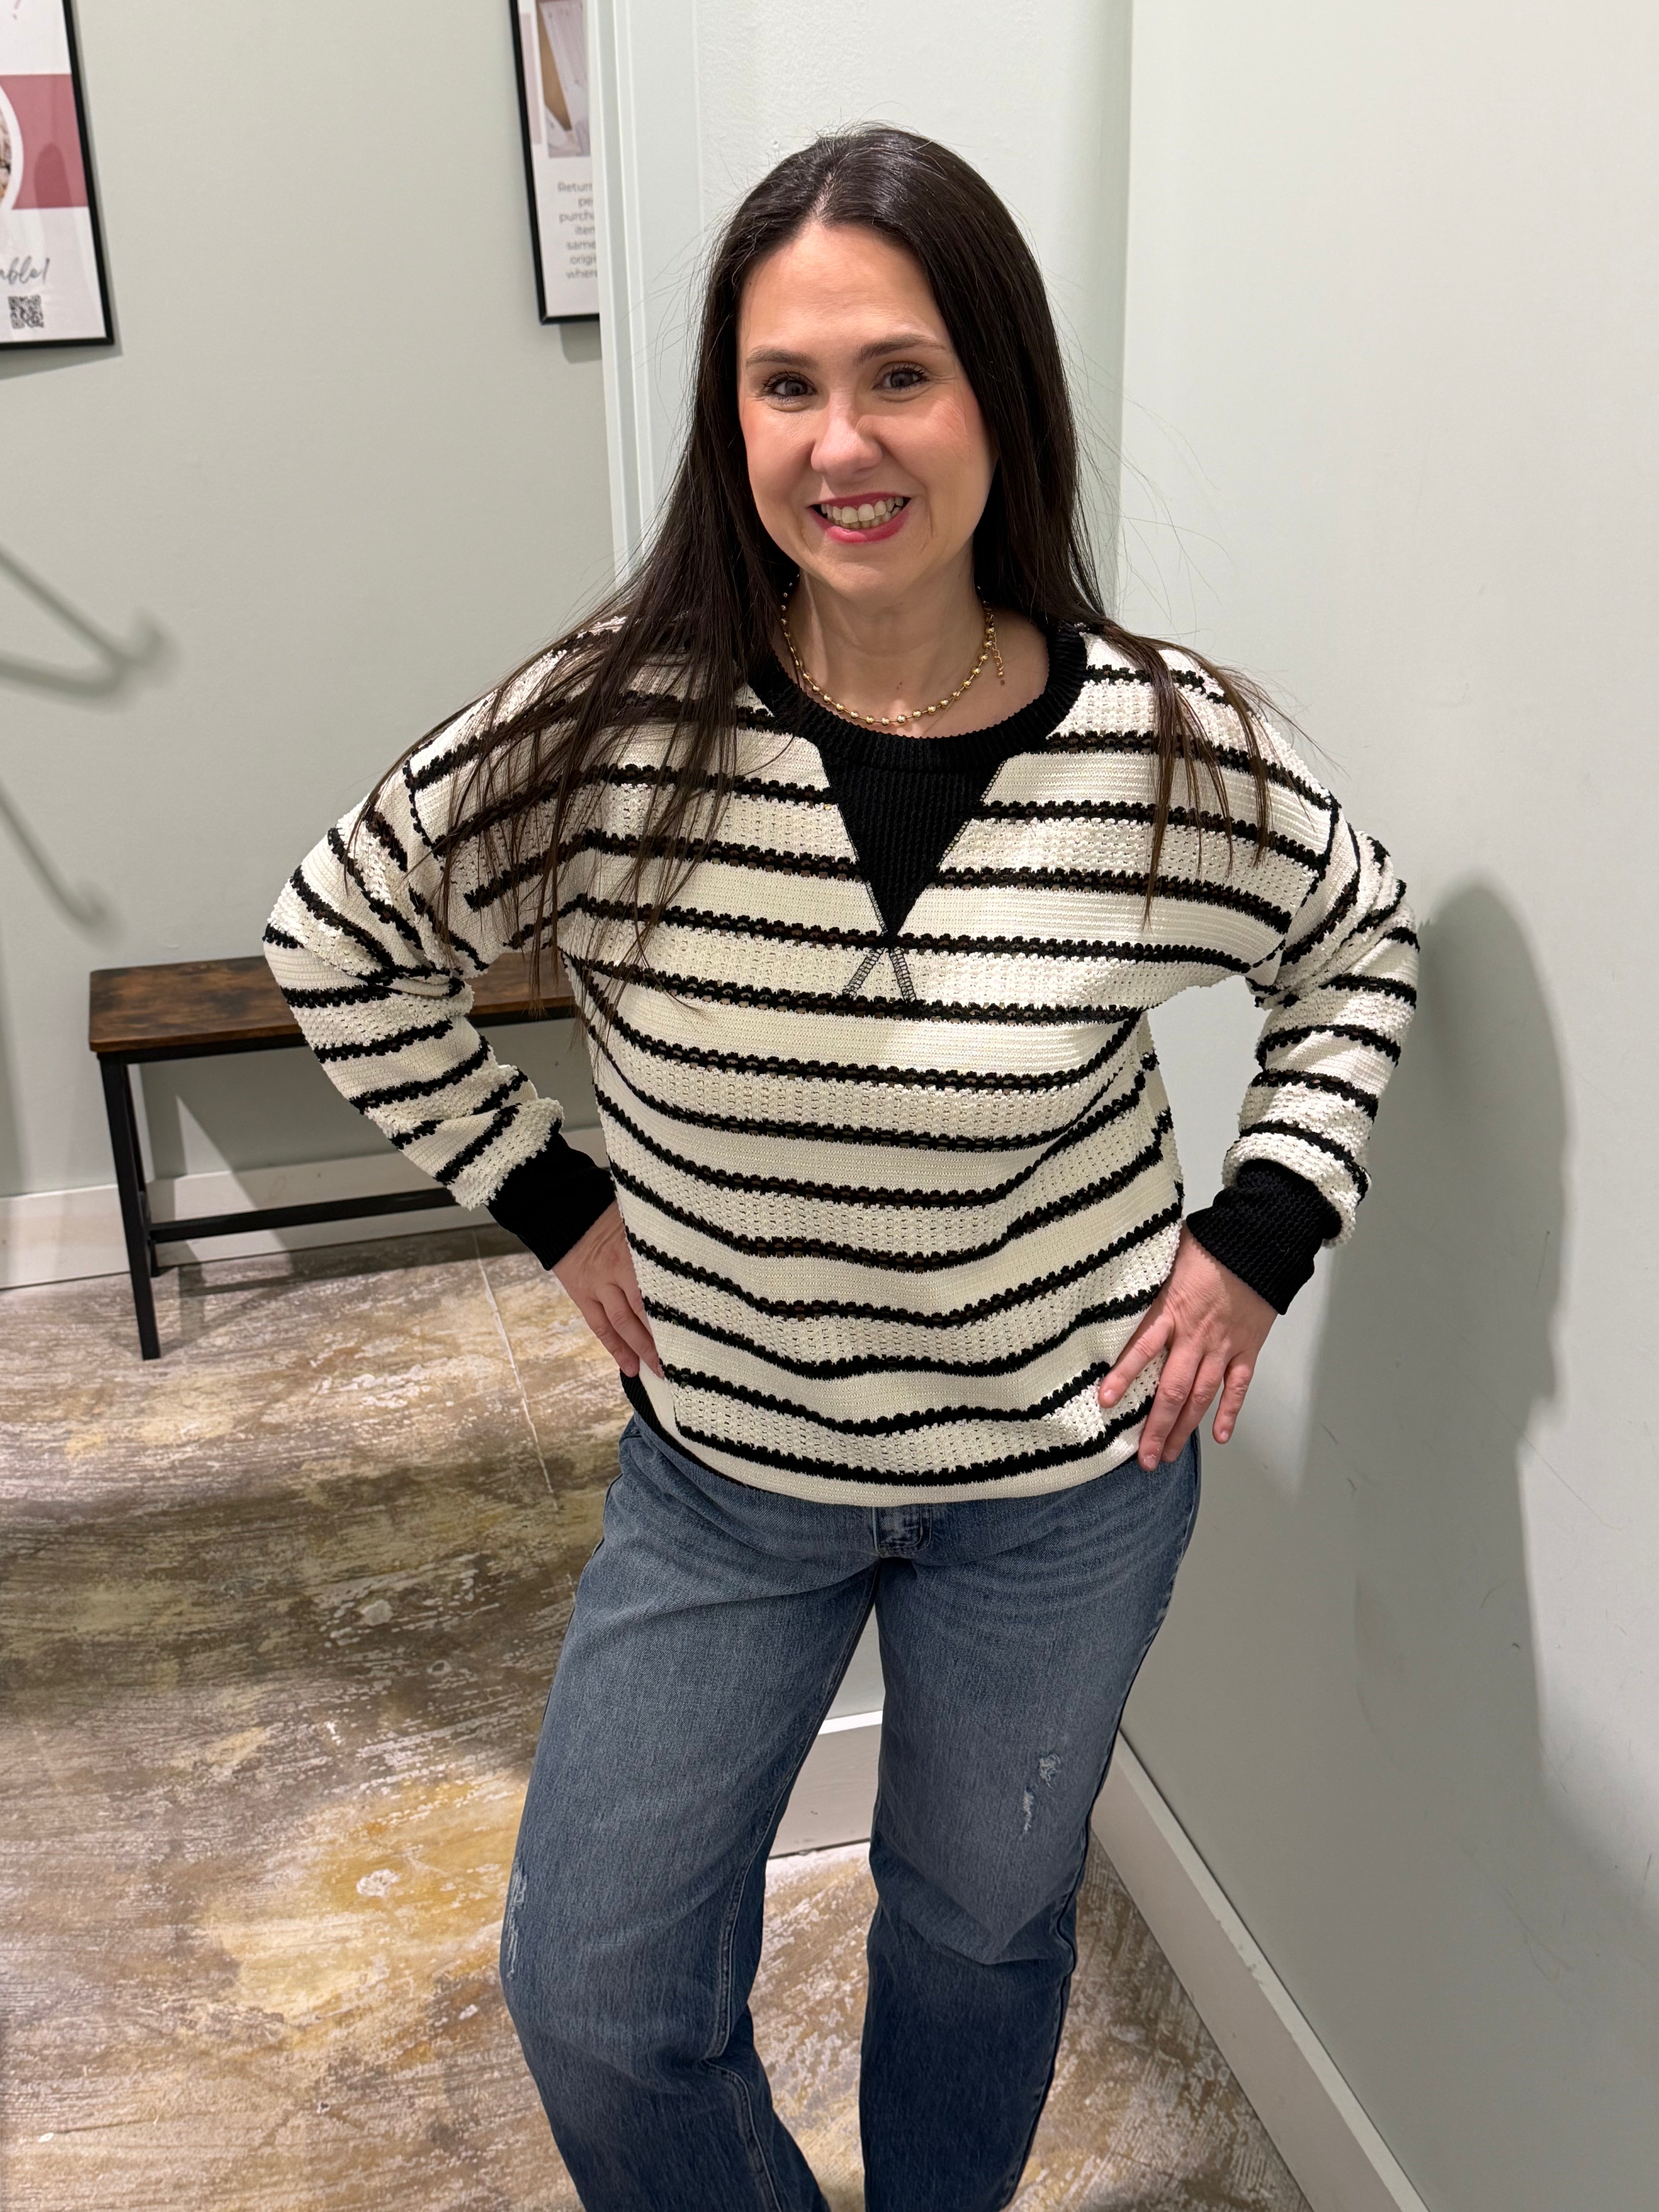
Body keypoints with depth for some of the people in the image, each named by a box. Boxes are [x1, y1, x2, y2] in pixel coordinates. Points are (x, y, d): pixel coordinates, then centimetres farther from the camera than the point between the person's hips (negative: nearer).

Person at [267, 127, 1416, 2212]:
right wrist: (547, 1200, -5)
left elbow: (1360, 944, 3)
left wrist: (1262, 1230, -7)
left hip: (1063, 1472, 0)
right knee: (593, 1995, 11)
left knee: (982, 1924, 23)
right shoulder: (611, 721, -18)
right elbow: (337, 941, -3)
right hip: (723, 1461, 1)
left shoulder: (1165, 748, -17)